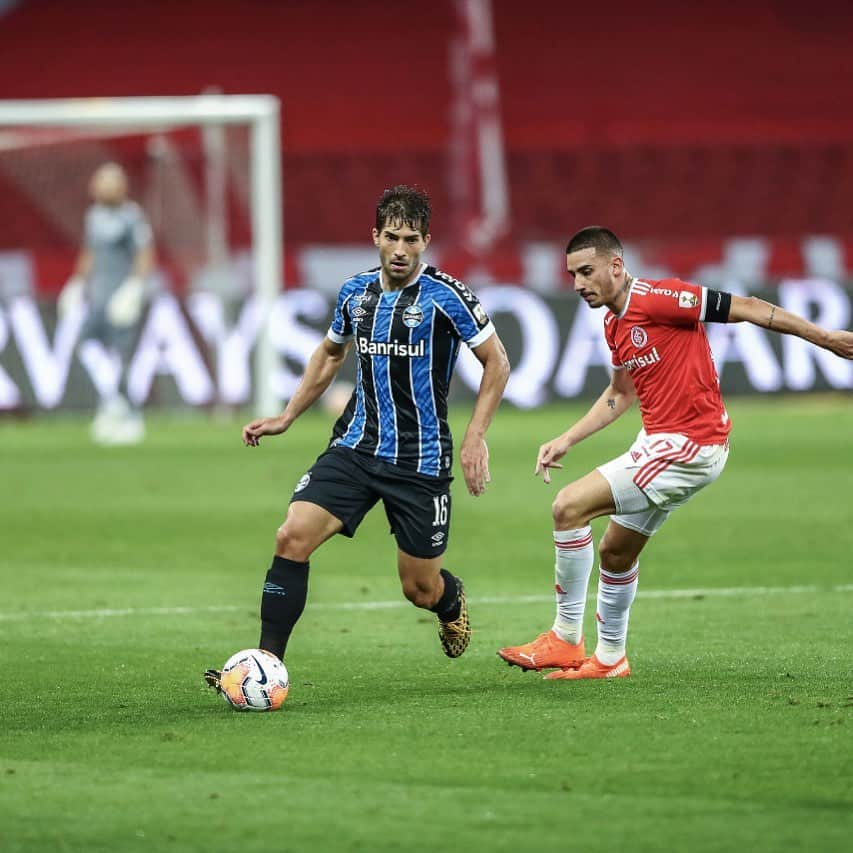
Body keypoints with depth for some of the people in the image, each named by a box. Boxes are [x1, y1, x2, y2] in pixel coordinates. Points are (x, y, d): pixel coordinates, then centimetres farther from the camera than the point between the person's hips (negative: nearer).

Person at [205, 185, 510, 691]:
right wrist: (287, 418, 20)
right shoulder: (356, 293, 5)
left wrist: (475, 438, -11)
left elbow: (497, 362, -3)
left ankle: (452, 599, 44)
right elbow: (330, 354, 24)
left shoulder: (446, 297, -10)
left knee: (421, 590, 4)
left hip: (421, 460, -4)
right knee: (293, 537, -17)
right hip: (355, 449, 4)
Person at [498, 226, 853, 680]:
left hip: (690, 446, -9)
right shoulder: (614, 323, 11)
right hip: (659, 441, 9)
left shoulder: (656, 299, -17)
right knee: (614, 551, 18)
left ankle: (566, 639, -6)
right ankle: (609, 659, 35)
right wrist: (566, 440, 18)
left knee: (569, 506, -16)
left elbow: (745, 308, -15)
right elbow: (620, 394, 27)